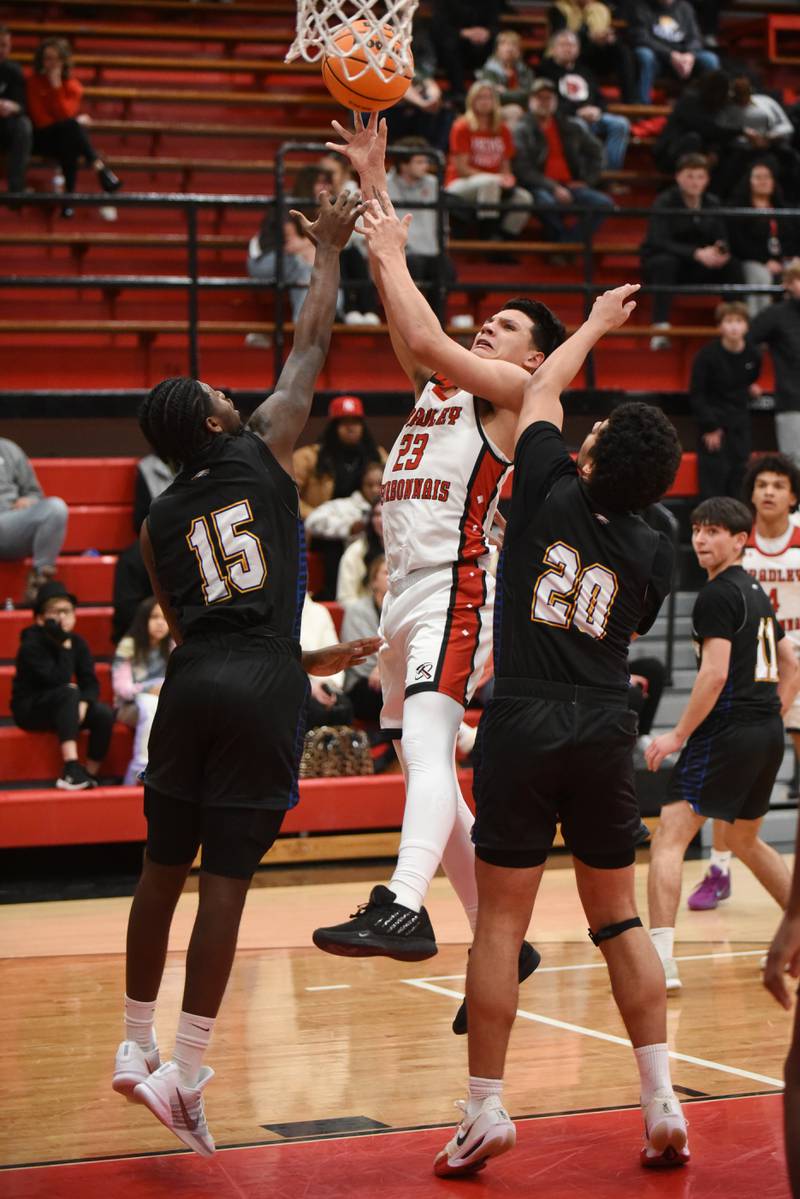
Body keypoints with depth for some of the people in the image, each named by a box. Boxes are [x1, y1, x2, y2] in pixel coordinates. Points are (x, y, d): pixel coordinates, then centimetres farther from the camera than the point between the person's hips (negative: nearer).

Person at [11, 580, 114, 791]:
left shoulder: (77, 642, 0)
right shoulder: (31, 645, -18)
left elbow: (91, 682, -4)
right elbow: (59, 680, -27)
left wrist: (82, 704, -23)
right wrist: (64, 645, -25)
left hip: (59, 708, 6)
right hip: (29, 709, -6)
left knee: (104, 714, -21)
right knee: (68, 693, -35)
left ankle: (90, 776, -8)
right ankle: (71, 771, -42)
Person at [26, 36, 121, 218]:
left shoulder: (72, 86, 4)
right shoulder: (34, 82, -2)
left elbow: (65, 114, -13)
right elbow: (41, 120, -9)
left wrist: (56, 85, -17)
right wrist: (75, 122, -10)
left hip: (66, 138, 3)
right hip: (43, 139, -3)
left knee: (70, 146, -35)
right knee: (71, 126, -33)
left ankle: (69, 198, -40)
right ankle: (100, 168, -42)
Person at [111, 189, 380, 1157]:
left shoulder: (159, 524, 13)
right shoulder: (261, 452, 3)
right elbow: (310, 348, 11)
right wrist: (330, 251, 23)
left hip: (192, 681, 4)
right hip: (262, 687, -4)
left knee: (165, 867, 15)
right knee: (225, 880, -3)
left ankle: (137, 1047, 25)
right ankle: (183, 1075, -2)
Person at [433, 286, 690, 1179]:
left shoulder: (550, 495, -4)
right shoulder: (654, 550, 3)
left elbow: (540, 391, 13)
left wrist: (595, 324, 28)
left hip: (523, 724, -3)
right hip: (606, 730, 3)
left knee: (500, 923, 1)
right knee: (619, 919, 13)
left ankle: (486, 1112, 2)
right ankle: (663, 1105, 9)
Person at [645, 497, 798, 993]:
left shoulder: (717, 595, -10)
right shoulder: (757, 593, 18)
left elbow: (715, 673, -19)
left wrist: (678, 735, -14)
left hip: (727, 731, -9)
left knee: (669, 837, -12)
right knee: (746, 839, 27)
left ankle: (662, 960, -23)